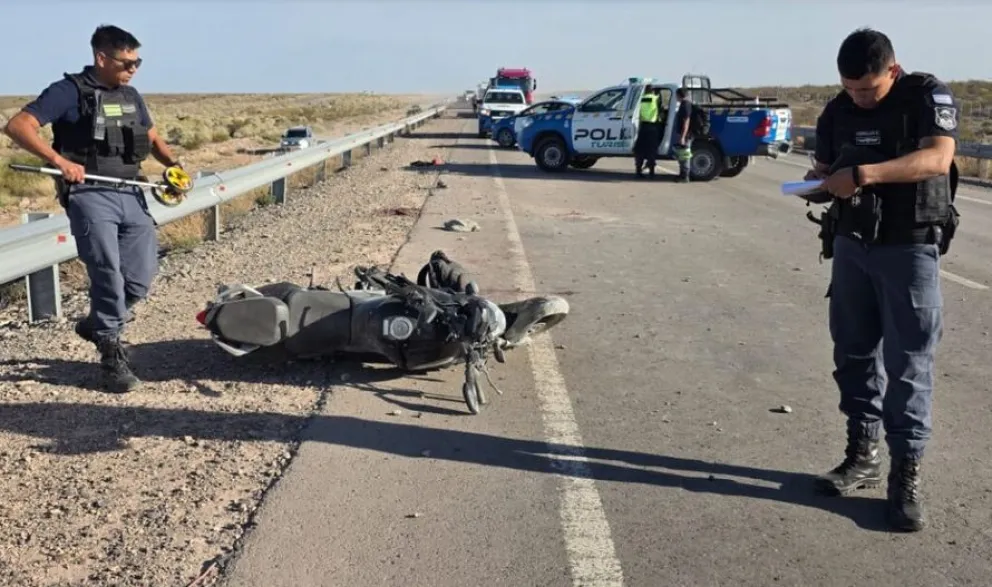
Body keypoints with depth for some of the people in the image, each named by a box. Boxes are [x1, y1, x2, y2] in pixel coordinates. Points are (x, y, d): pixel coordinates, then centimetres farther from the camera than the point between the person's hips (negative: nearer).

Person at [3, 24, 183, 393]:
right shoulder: (70, 92, -5)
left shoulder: (130, 96, 15)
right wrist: (59, 161, -26)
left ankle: (98, 324, 29)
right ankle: (112, 354, 4)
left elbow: (152, 137, 28)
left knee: (141, 276, 3)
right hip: (90, 195, -6)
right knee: (108, 274, -11)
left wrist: (173, 165, 8)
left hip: (131, 195, 6)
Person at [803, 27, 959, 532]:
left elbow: (937, 159, -25)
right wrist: (818, 182, -12)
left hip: (910, 247, -5)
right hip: (852, 244, 5)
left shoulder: (928, 96, -9)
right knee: (853, 351, 8)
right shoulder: (836, 111, 6)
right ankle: (862, 454, 20)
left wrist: (864, 174, -36)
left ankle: (905, 475, 2)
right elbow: (823, 169, 13)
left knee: (908, 362, -4)